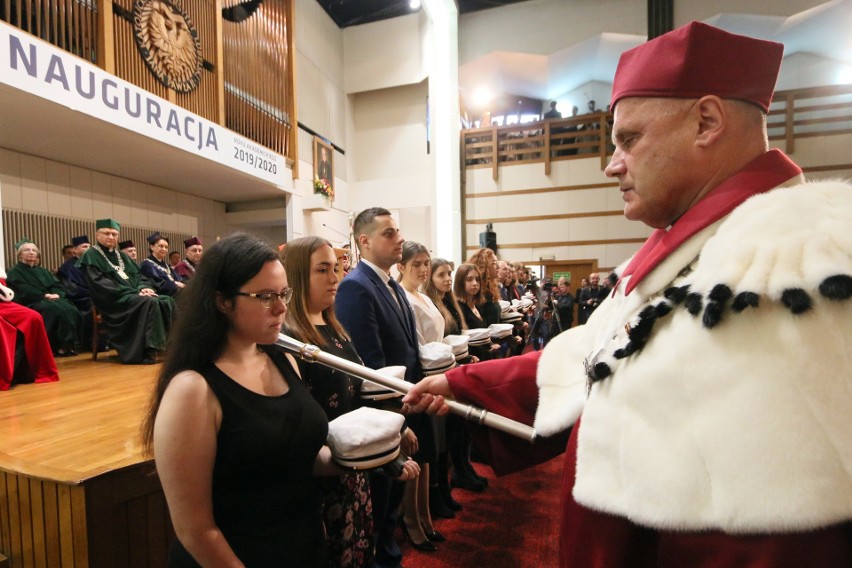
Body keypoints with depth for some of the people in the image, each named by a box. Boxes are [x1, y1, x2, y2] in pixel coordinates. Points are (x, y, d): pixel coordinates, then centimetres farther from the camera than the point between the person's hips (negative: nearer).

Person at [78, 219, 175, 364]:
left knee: (167, 301, -19)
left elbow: (140, 276, 18)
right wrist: (135, 292, -17)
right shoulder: (91, 257, 1)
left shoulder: (122, 256, 24)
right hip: (114, 300, -7)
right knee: (150, 302, -33)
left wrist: (143, 288, -7)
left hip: (133, 296, 7)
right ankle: (149, 349, -34)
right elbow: (102, 285, -11)